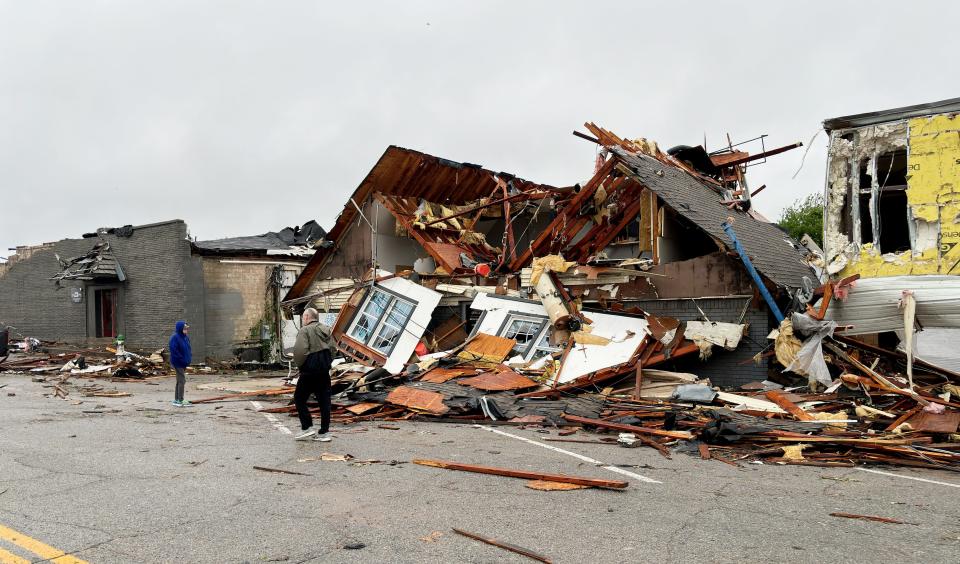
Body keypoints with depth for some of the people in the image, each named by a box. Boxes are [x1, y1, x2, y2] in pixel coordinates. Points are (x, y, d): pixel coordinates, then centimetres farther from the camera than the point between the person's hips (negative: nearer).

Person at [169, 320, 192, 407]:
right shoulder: (175, 337, -17)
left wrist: (189, 358, 5)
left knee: (180, 381, 15)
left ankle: (176, 400, 24)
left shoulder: (186, 337, 8)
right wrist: (182, 360, -19)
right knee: (182, 381, -7)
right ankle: (180, 401, -2)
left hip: (184, 363, 9)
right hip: (178, 363, -9)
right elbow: (174, 351, -21)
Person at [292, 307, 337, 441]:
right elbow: (333, 348, 11)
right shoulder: (326, 330, 12)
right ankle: (324, 432, 10)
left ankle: (307, 427, 3)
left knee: (299, 398, 7)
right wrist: (326, 362, 14)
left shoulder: (305, 330, -11)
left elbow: (300, 350, -21)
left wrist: (299, 364, -5)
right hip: (325, 371, 7)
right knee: (324, 401, 7)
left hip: (309, 371, -7)